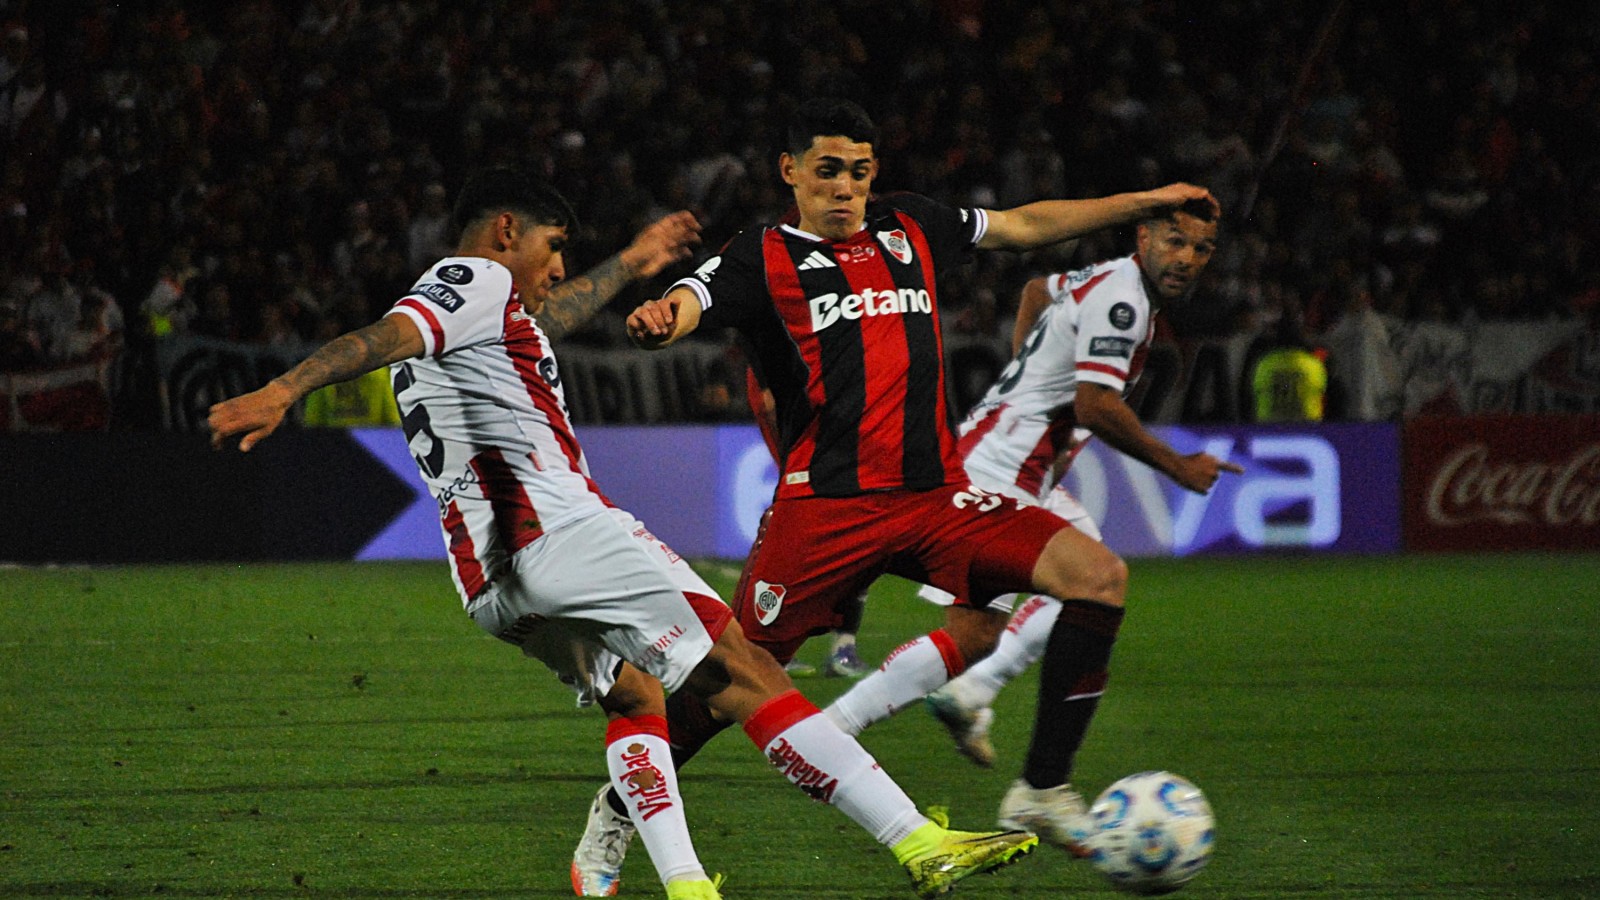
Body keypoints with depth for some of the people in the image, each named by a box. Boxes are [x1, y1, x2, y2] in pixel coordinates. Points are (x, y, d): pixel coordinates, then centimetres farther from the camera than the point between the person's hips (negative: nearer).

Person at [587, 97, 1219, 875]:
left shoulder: (907, 227, 17)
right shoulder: (762, 258, 3)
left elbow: (1025, 225, 30)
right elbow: (688, 306, -16)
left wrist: (1149, 201, 33)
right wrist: (656, 320, -41)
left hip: (936, 494, 5)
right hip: (826, 504, -4)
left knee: (1099, 577, -12)